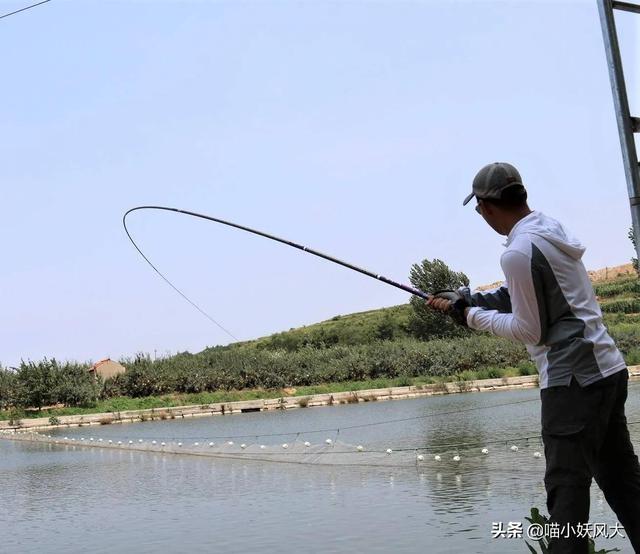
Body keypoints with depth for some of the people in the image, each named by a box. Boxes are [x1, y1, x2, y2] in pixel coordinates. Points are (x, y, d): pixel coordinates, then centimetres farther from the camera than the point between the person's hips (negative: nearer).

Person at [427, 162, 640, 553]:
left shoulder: (518, 252, -17)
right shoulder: (551, 228, 10)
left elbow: (529, 330, -12)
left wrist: (472, 316, -1)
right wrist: (469, 300, 16)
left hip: (574, 379, -9)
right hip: (608, 369, 9)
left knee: (567, 485, -4)